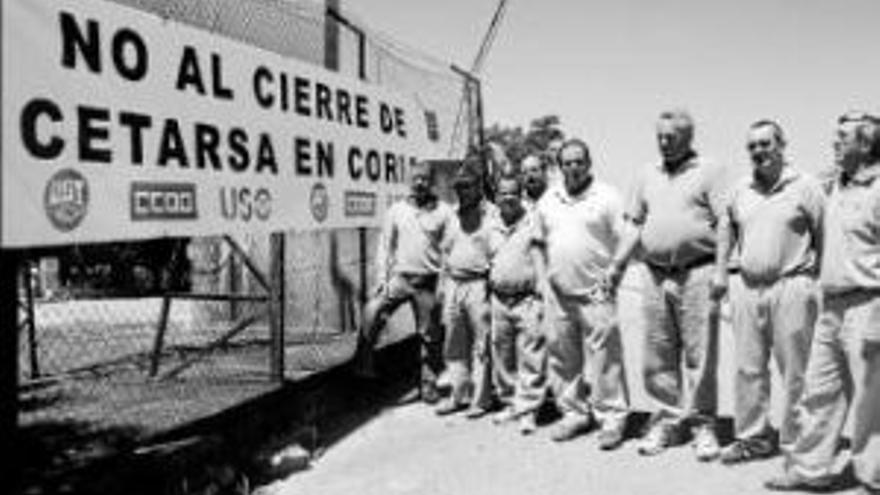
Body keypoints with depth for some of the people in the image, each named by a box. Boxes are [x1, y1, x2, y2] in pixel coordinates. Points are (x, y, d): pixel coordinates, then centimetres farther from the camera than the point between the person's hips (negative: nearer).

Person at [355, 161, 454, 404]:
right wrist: (382, 277, -1)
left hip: (429, 281, -1)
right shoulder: (397, 210, 7)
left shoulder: (444, 211, 1)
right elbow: (385, 245, 9)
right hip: (399, 276, 1)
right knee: (372, 312, -19)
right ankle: (363, 364, -4)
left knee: (429, 335, 7)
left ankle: (429, 384, 21)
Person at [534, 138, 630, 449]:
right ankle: (574, 412, 24)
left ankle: (612, 418, 6)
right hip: (557, 294, 5)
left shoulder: (607, 197, -1)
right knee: (562, 357, 10)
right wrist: (543, 279, 11)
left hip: (595, 293, -4)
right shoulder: (548, 201, 13)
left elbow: (623, 243, -2)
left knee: (603, 357, -4)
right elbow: (540, 244, 19)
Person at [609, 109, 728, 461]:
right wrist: (617, 263, 13)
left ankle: (702, 425, 10)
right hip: (656, 274, 5)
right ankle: (667, 421, 19)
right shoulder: (648, 176, 17)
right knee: (658, 355, 7)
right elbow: (636, 224, 20)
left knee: (699, 355, -1)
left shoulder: (708, 172, 2)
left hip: (696, 273, -5)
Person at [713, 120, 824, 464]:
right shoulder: (740, 190, 11)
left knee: (795, 371, 2)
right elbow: (726, 226, 25)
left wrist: (819, 283, -10)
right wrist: (720, 272, 17)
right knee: (748, 368, 9)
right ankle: (753, 437, 22)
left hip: (791, 286, -5)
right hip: (747, 288, 5)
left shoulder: (805, 186, -3)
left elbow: (825, 238, -3)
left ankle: (794, 442, 14)